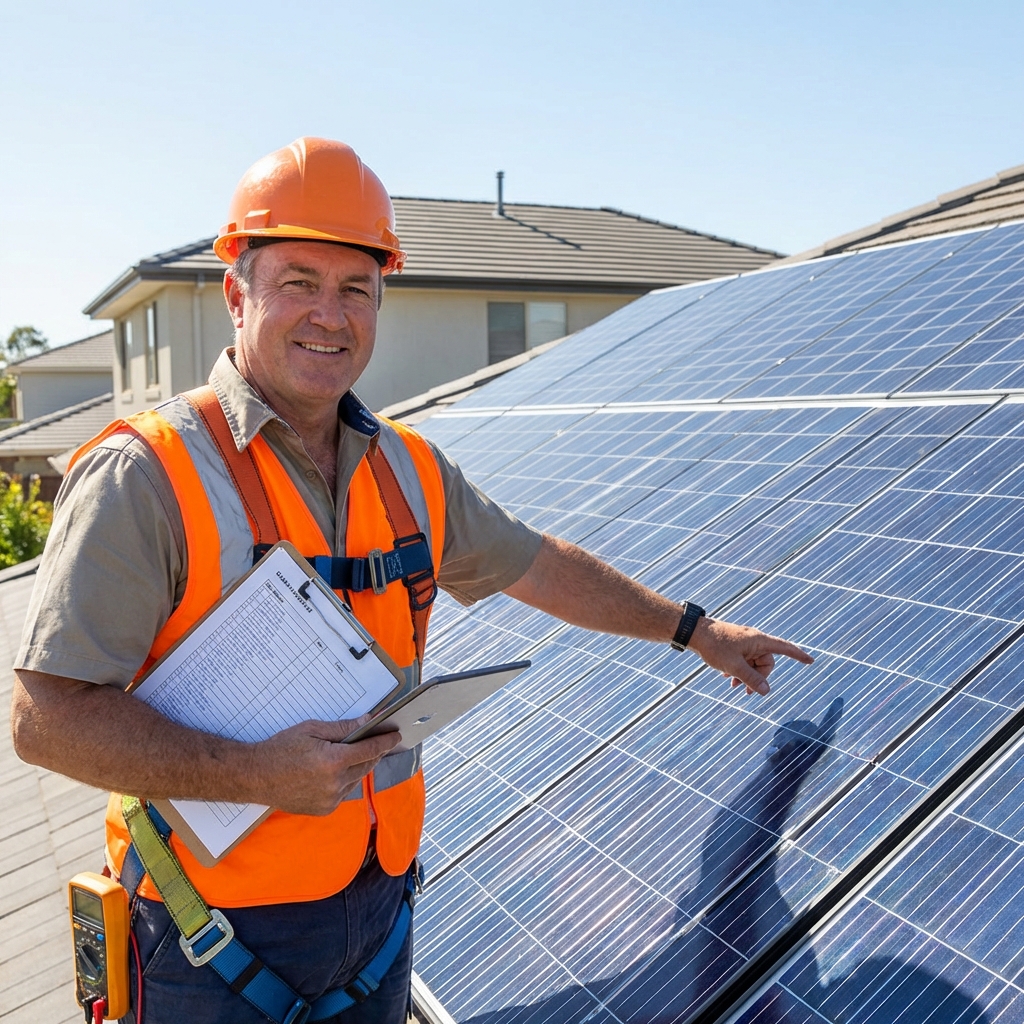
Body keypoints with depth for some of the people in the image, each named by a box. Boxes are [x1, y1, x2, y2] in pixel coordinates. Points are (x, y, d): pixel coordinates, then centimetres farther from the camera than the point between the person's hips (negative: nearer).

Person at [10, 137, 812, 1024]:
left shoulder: (410, 472, 3)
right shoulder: (144, 477, -17)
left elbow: (541, 568, 16)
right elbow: (47, 716, -19)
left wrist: (695, 630, 20)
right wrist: (258, 773, -25)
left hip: (378, 899, 6)